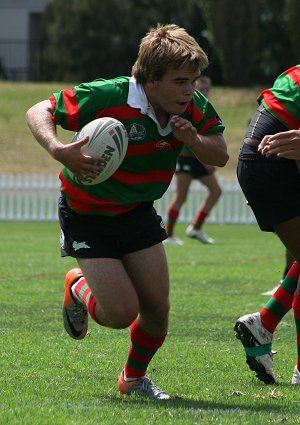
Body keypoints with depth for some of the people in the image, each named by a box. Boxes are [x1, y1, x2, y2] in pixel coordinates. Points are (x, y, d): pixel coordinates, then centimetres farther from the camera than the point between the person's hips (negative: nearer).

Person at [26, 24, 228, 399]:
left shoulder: (193, 108, -12)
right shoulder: (108, 97, -30)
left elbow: (220, 156, -1)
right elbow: (38, 112, -23)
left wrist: (193, 140, -23)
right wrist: (59, 150, -43)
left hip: (137, 212, 5)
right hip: (86, 214, -5)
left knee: (157, 308, -1)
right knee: (121, 312, -13)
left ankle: (134, 378, 29)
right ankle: (78, 289, 23)